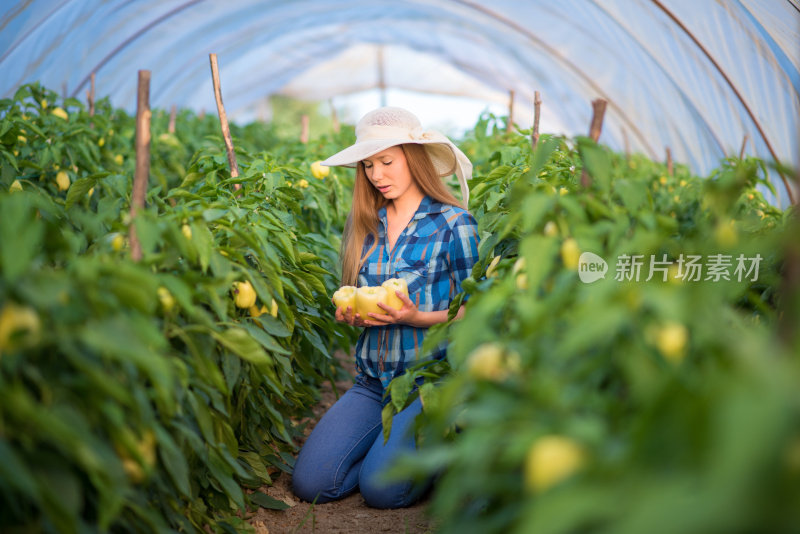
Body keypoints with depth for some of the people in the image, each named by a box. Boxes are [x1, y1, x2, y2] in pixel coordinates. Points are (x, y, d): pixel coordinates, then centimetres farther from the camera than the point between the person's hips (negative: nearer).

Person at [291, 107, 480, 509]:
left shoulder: (453, 224, -7)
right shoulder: (364, 226, 10)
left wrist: (417, 317, -22)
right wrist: (349, 314, -7)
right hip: (372, 382, 5)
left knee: (381, 488, -21)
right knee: (309, 483, -10)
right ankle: (392, 439, 13)